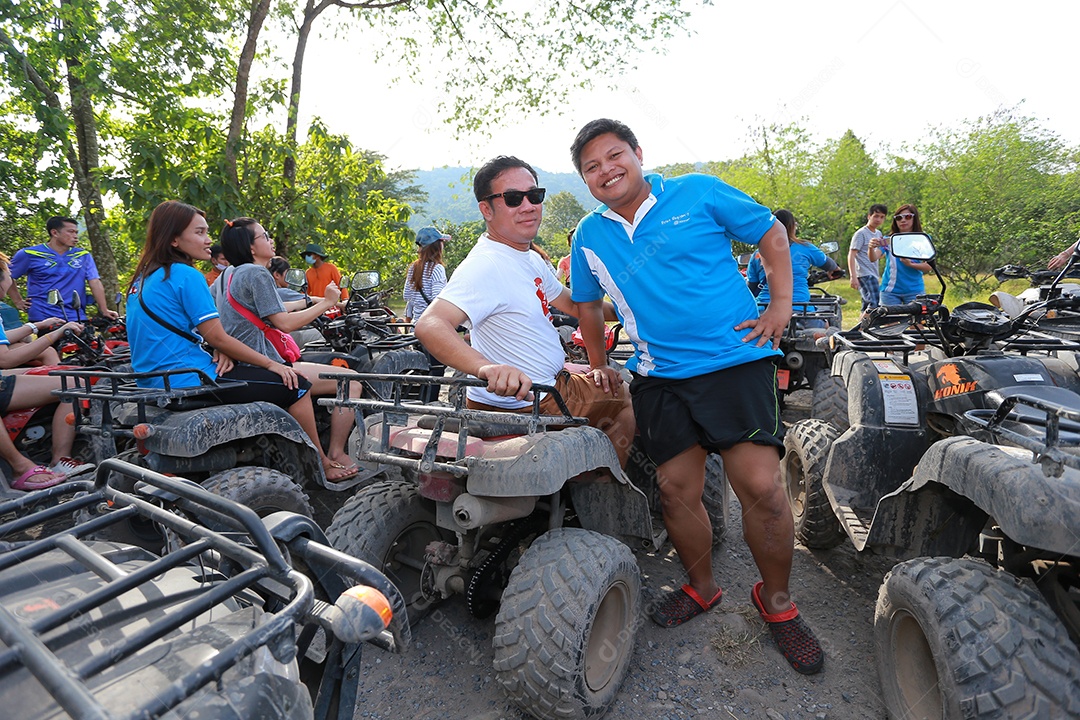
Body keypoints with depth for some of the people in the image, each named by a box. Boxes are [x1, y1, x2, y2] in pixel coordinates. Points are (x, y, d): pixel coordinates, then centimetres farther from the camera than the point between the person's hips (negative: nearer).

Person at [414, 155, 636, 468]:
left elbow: (573, 304, 21)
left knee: (622, 391, 26)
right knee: (625, 403, 1)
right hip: (521, 407, -10)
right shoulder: (485, 264, -26)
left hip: (553, 382, 10)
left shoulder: (531, 258, 7)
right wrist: (486, 368, -57)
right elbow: (429, 325, -40)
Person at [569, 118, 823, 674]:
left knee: (761, 488, -9)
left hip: (735, 360, -3)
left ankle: (777, 602, 18)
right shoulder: (589, 237, 8)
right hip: (659, 377, 4)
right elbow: (588, 307, 22)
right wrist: (598, 366, 23)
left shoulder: (698, 193, -1)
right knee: (676, 490, 6)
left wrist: (781, 305, 0)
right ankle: (701, 588, 33)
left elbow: (771, 233, 8)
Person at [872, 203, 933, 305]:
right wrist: (871, 248, -32)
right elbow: (873, 259, -11)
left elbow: (929, 267, -3)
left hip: (914, 290, 0)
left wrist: (911, 264, -20)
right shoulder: (888, 240, 4)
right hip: (890, 290, 0)